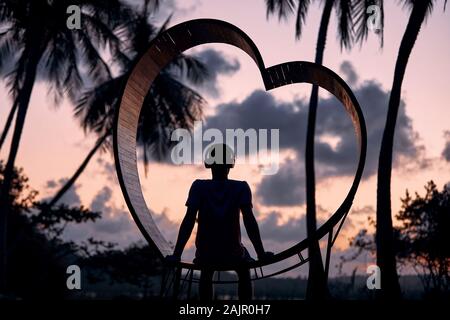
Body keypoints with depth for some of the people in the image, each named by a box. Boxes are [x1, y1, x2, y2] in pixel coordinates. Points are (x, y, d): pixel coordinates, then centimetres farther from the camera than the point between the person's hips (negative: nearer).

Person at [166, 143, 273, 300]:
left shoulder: (199, 187, -5)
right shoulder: (241, 188, -5)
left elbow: (189, 221, -10)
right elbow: (249, 221, -12)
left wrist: (176, 255, -8)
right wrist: (261, 254, -8)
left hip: (205, 254, 1)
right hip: (233, 253, 0)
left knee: (206, 274, 36)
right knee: (244, 274, 34)